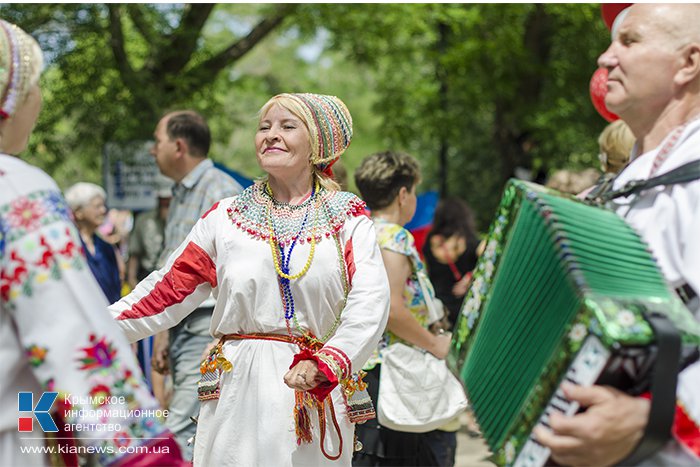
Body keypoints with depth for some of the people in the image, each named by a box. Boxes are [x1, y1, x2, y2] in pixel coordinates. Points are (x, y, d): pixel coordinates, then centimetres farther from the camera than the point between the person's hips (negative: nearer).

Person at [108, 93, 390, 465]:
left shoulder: (347, 218, 3)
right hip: (238, 389, 1)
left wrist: (324, 364, -27)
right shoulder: (226, 217, 9)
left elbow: (370, 301, -11)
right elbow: (169, 287, 8)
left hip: (318, 397, -1)